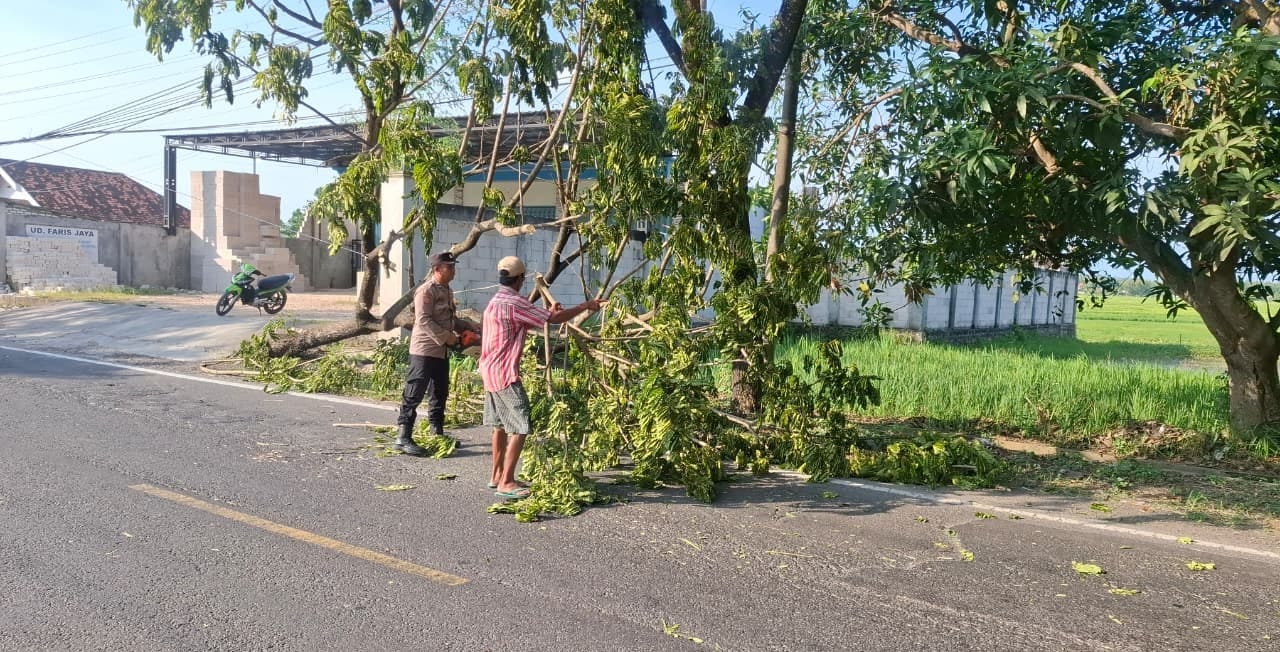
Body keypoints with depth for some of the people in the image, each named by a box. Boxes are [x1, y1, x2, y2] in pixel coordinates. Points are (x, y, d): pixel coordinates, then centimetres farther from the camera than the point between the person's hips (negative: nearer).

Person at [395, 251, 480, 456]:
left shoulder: (447, 291, 14)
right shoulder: (426, 291, -14)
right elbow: (423, 320, -22)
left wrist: (469, 326, 8)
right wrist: (446, 337, -21)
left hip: (441, 352, 9)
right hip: (424, 351, -9)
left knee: (439, 394, 15)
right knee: (414, 394, -7)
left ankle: (438, 434, 26)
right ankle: (403, 438, -4)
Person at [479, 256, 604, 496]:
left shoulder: (497, 301, 14)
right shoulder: (513, 302, -18)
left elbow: (526, 324, 24)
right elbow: (554, 319, -18)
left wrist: (548, 313, 19)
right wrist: (586, 306, -8)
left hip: (492, 372, 10)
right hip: (505, 374, -10)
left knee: (501, 425, 17)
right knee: (519, 428, -7)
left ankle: (497, 475, 26)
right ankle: (506, 483, -5)